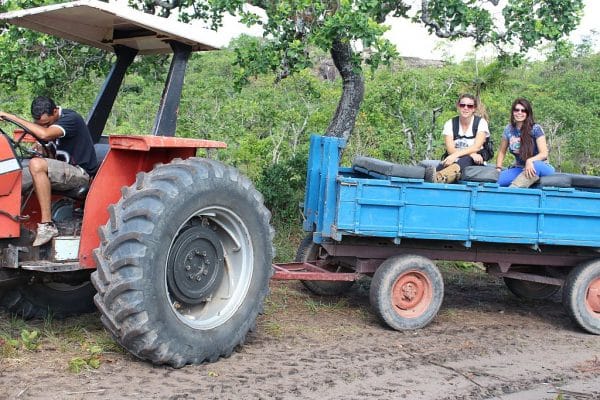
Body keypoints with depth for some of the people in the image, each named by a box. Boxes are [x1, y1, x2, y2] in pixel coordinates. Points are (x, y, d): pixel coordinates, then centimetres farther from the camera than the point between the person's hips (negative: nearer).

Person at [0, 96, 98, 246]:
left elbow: (45, 134, -34)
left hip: (81, 173, -9)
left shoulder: (71, 118, -17)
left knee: (36, 164, -33)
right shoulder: (48, 120, 11)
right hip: (63, 170, 9)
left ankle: (47, 225, -32)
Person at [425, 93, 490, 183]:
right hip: (455, 162, 2)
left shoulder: (481, 122, 1)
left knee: (467, 159, -37)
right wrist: (471, 154, -24)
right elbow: (450, 149, -7)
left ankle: (440, 176, -69)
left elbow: (476, 147, -13)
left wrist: (456, 155, -29)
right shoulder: (450, 124, 5)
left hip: (473, 163, -2)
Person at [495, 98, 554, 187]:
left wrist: (530, 161, -37)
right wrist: (498, 168, -6)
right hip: (519, 168, 4)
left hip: (540, 167, -4)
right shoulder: (509, 129, 1)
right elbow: (502, 152, 12)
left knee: (535, 165, -42)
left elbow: (544, 154, -17)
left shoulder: (535, 129, -10)